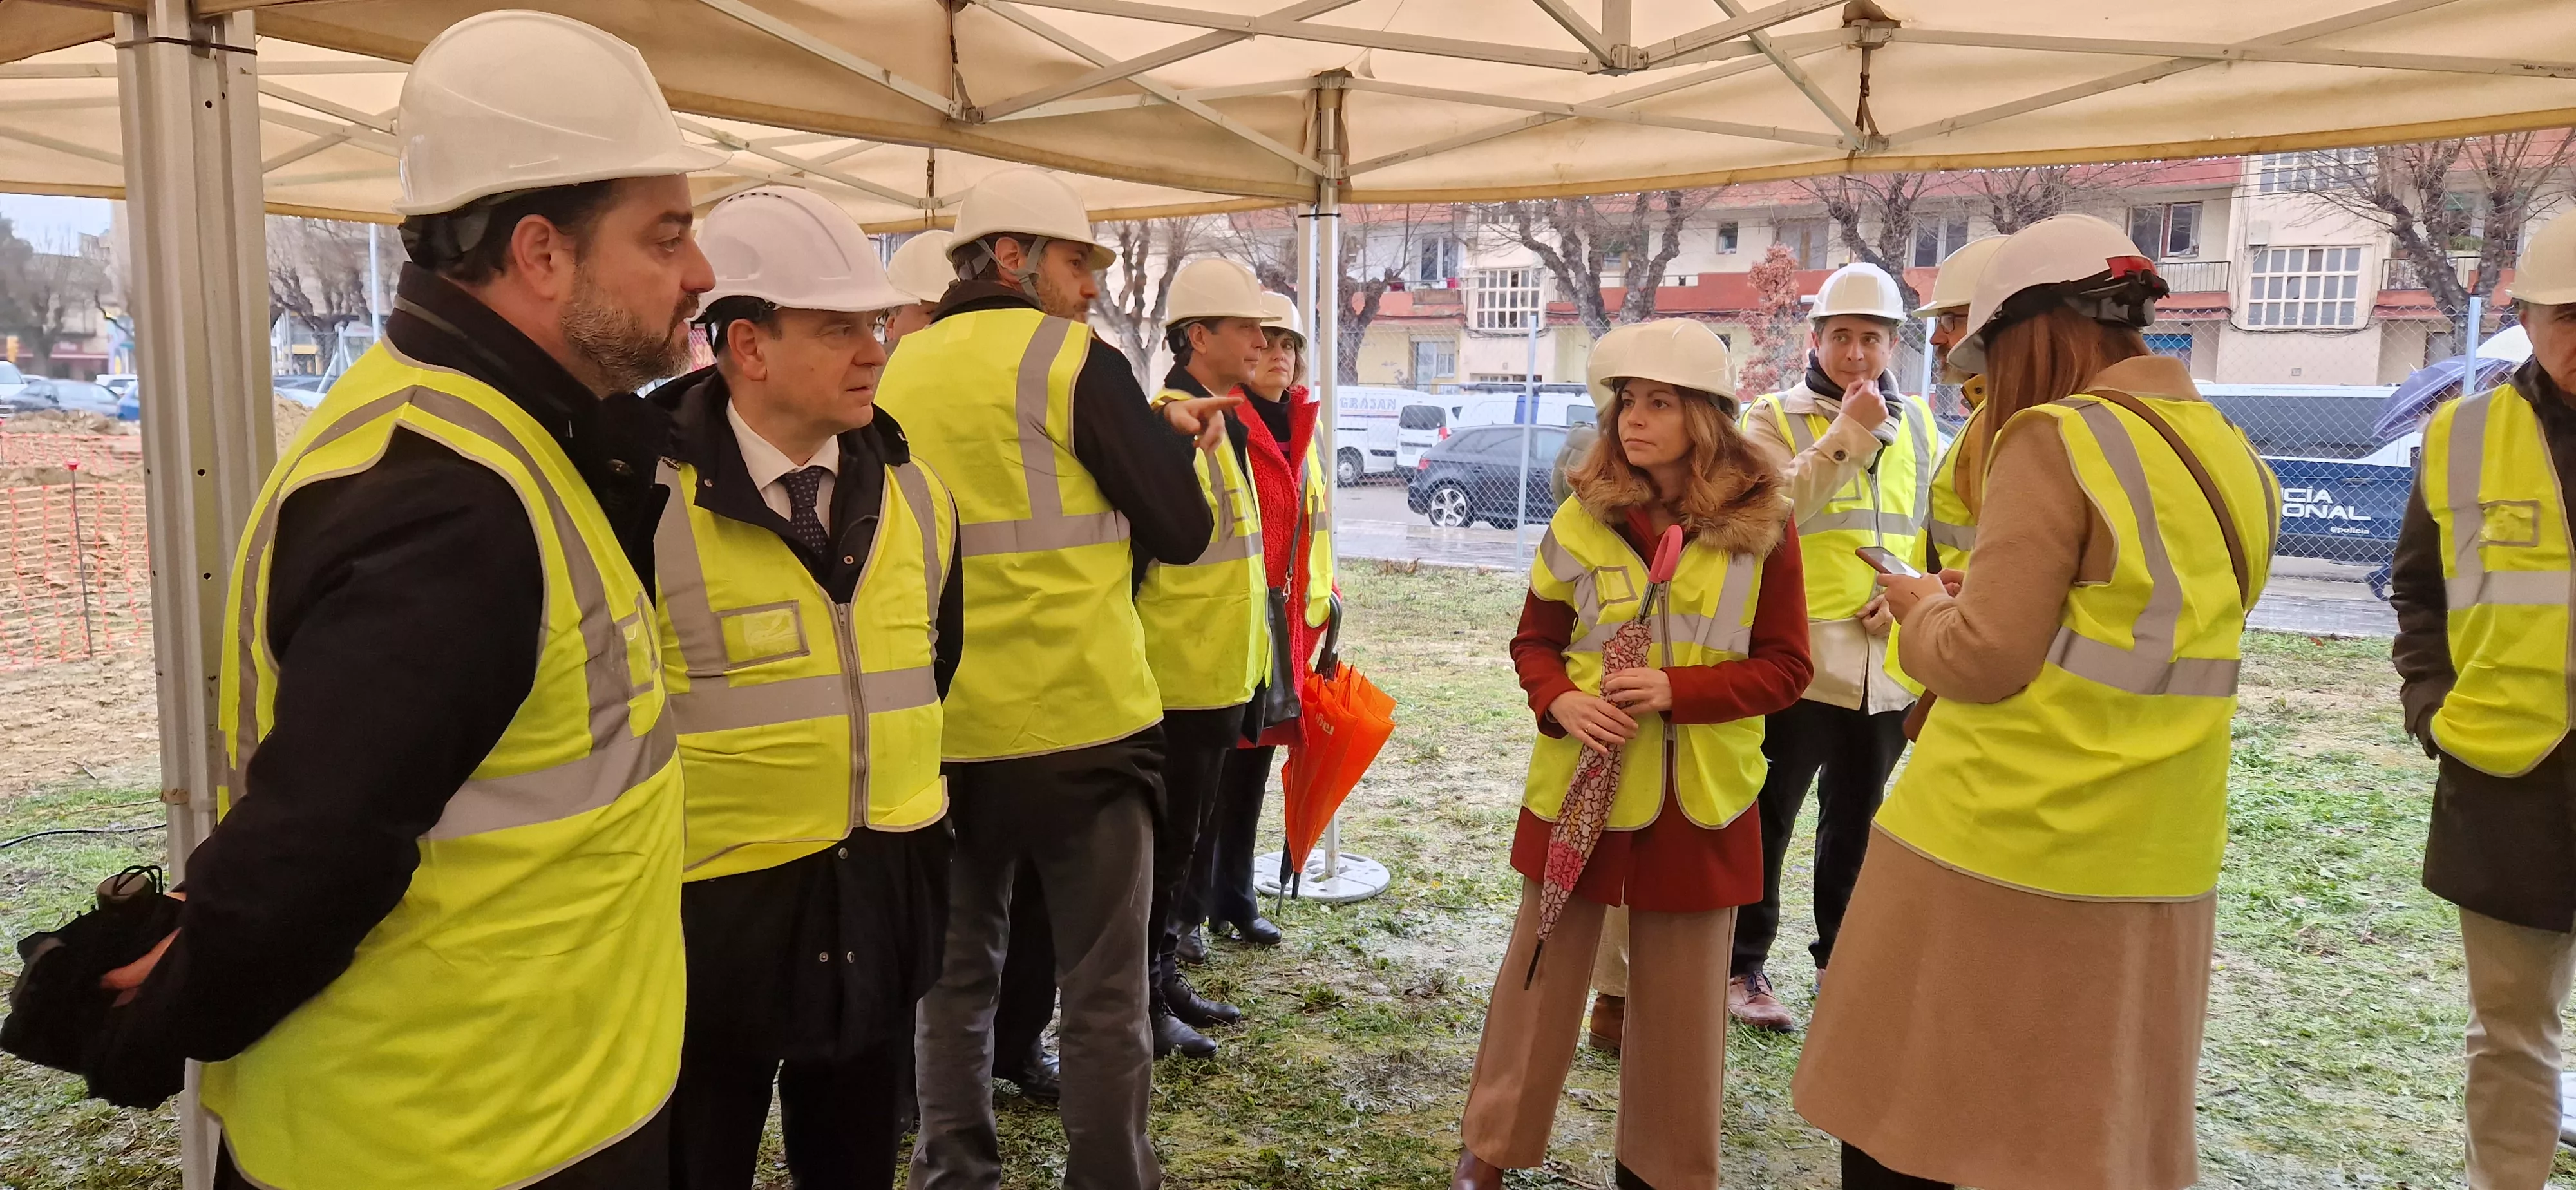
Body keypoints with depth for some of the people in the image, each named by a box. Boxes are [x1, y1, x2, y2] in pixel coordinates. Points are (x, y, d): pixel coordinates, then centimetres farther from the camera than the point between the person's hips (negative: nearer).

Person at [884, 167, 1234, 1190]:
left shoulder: (901, 372, 9)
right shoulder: (1076, 360, -8)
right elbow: (1181, 530, -9)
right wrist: (1167, 433, 10)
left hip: (944, 726, 5)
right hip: (1081, 719, -5)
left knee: (955, 970, 16)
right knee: (1103, 990, 4)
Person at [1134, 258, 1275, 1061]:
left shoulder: (1226, 423, 13)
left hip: (1219, 673, 9)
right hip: (1175, 678, -9)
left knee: (1184, 837, 18)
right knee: (1163, 843, 2)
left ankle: (1165, 977, 31)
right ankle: (1144, 1005, 15)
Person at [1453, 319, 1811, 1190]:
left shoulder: (1763, 526, -6)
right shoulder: (1582, 516, -1)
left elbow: (1785, 668, -4)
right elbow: (1535, 641, 7)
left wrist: (1676, 690, -19)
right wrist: (1560, 702, -14)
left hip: (1697, 792, -1)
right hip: (1579, 778, 1)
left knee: (1681, 990, 11)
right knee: (1541, 967, 11)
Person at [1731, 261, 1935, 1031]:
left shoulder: (1916, 424, 10)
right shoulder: (1775, 419, -3)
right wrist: (1847, 433, -21)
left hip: (1886, 665, 5)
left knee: (1856, 823, 17)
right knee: (1768, 821, 4)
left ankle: (1841, 958, 33)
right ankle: (1744, 966, 17)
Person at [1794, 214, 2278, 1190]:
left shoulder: (2057, 437, -13)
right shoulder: (2232, 458, 10)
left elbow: (1987, 662, -17)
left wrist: (1926, 611, 3)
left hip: (1993, 848, -7)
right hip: (2153, 867, 7)